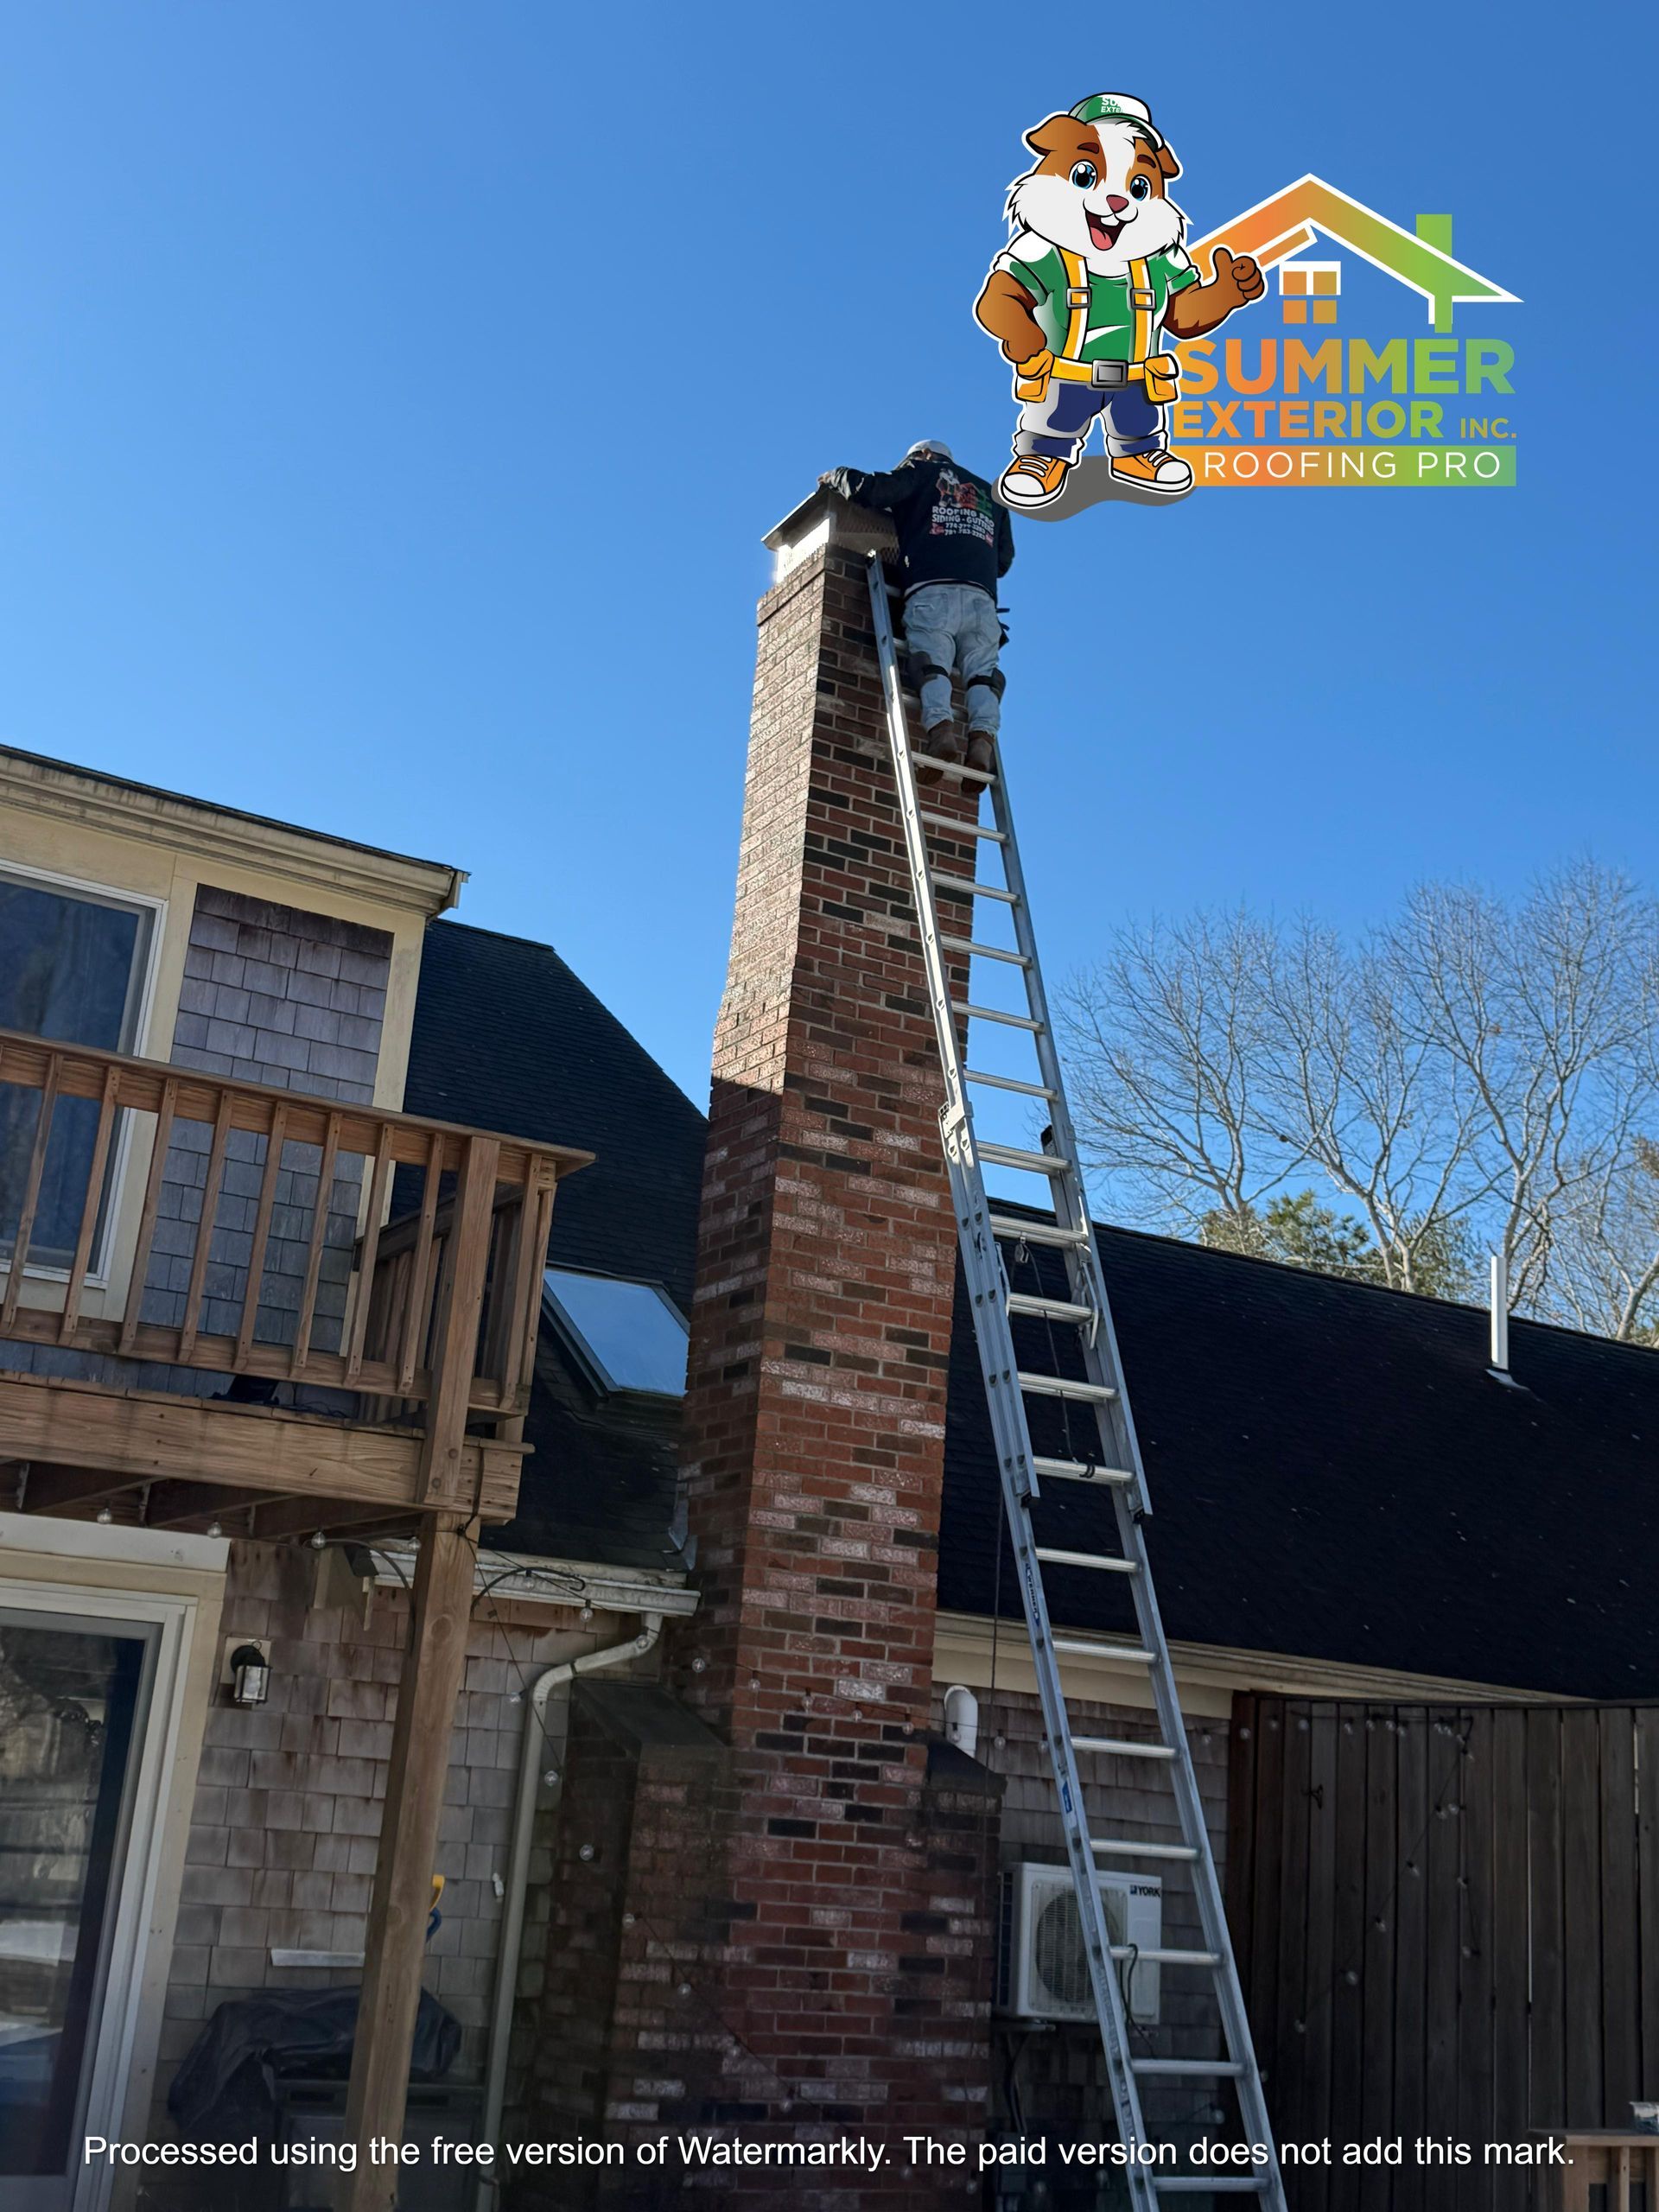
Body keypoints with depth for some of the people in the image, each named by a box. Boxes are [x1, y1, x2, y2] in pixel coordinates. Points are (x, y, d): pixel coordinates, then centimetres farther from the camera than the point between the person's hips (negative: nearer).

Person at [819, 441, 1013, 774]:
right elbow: (1005, 558, 28)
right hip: (981, 599, 3)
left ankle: (940, 726, -38)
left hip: (931, 591, -3)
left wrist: (835, 476, 26)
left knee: (931, 663, -14)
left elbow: (870, 489, 8)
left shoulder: (923, 471, 21)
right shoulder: (991, 495, 34)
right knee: (981, 671, -2)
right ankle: (983, 736, -25)